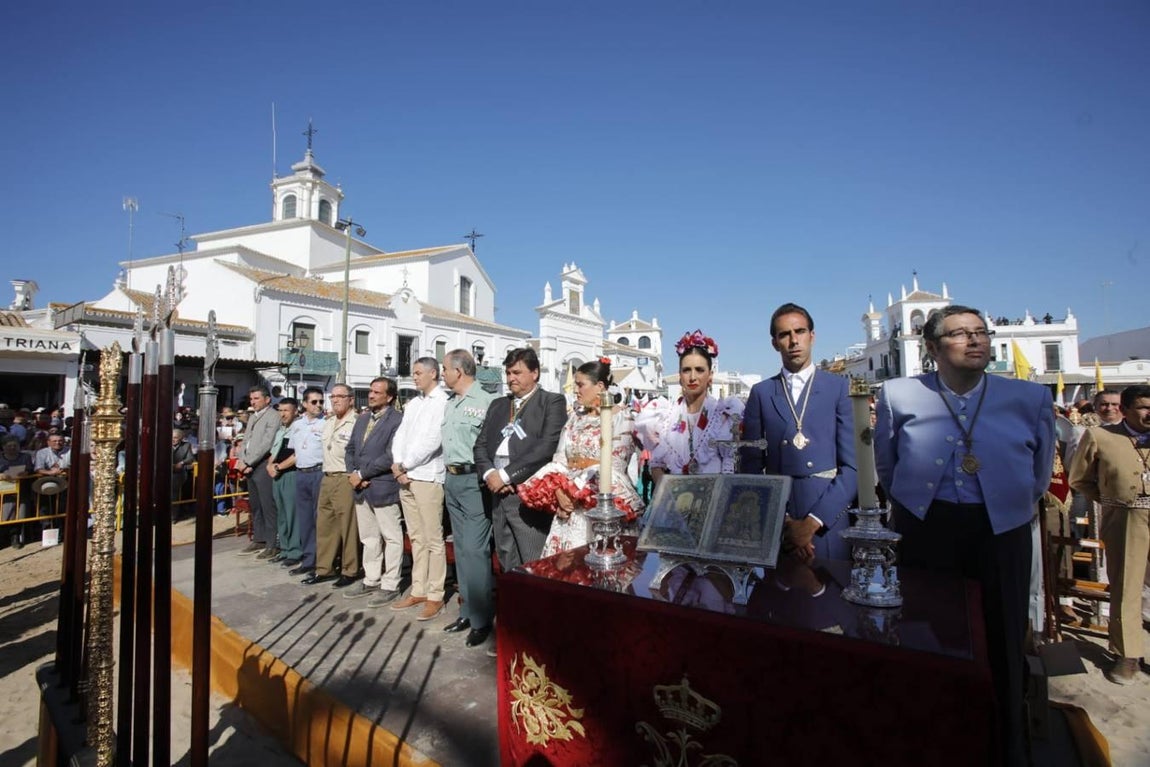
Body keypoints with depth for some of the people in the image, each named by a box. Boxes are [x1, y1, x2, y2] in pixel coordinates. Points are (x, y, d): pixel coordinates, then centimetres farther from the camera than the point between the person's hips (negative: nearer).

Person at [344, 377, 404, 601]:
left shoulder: (397, 420, -12)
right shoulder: (362, 419, 13)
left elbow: (390, 456, -19)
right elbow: (350, 450, 15)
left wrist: (361, 474, -13)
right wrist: (353, 473, -3)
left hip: (383, 488, -8)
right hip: (361, 488, 8)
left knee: (391, 538, 4)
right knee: (369, 538, 17)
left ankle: (390, 585, 15)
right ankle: (371, 581, 30)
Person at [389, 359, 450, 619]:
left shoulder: (443, 402, -8)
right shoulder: (412, 404, 17)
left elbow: (432, 441, -15)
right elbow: (400, 436, 12)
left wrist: (404, 465, -9)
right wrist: (397, 466, -3)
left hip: (428, 478, -8)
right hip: (405, 478, 8)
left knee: (433, 539, -1)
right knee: (416, 538, 14)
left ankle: (435, 596, 8)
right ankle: (418, 590, 24)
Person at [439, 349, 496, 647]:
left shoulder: (485, 401, -12)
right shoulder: (449, 403, 12)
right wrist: (447, 475, 13)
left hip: (473, 480, -8)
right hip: (451, 480, 8)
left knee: (475, 549, -5)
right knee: (461, 548, 15)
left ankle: (482, 618, 8)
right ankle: (468, 610, 27)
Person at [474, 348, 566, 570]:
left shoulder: (552, 402, -2)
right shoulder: (498, 405, 17)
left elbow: (547, 446, -15)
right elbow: (481, 445, 14)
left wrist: (506, 474, -14)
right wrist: (488, 473, -6)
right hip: (498, 496, 6)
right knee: (508, 569, 14)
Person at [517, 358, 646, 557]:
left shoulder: (620, 417, -5)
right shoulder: (575, 416, 13)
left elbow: (615, 466, -12)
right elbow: (559, 459, 6)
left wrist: (576, 481, -12)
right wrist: (559, 491, -11)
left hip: (601, 503, -5)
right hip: (569, 503, 5)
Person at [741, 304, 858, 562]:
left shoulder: (839, 387, 1)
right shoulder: (761, 393, 4)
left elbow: (853, 466, -4)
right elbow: (752, 466, 3)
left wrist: (813, 521, -11)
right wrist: (784, 522, -6)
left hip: (826, 516, -1)